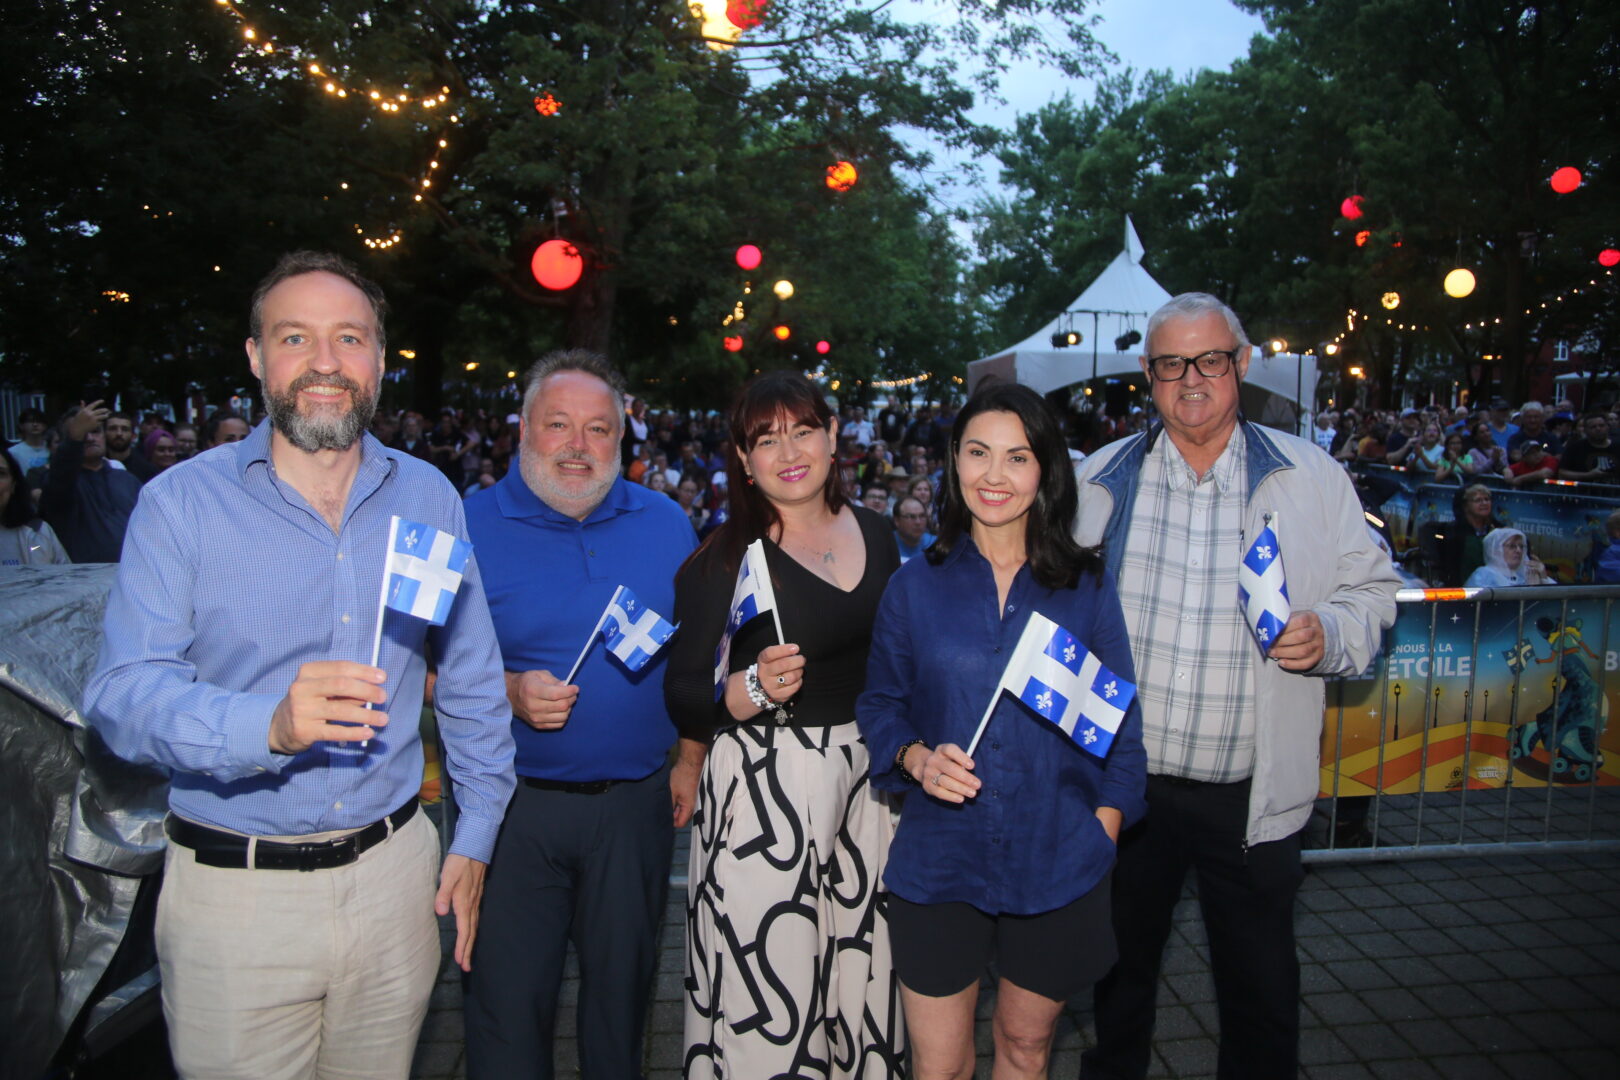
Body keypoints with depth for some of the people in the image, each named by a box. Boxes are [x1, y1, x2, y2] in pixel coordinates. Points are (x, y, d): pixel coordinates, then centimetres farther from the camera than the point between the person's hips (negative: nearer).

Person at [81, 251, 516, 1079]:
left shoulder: (429, 499, 4)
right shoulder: (182, 502, -5)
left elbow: (473, 686, 9)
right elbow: (121, 696, -13)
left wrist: (475, 839, 7)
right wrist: (269, 726, -31)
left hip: (392, 877, 3)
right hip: (233, 892, -2)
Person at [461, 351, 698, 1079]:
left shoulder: (666, 524, 3)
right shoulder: (469, 525, -6)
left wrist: (690, 758, 6)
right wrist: (507, 692, -21)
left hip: (636, 802, 2)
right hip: (513, 804, -2)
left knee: (622, 985, 18)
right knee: (508, 996, 9)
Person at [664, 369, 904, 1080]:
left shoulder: (875, 534, 6)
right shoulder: (723, 559, -8)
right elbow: (683, 700, -10)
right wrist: (755, 688, -26)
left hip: (868, 775, 5)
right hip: (763, 785, -4)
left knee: (860, 969, 14)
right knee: (767, 1000, 2)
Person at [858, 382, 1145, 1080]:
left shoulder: (1085, 588, 0)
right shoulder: (916, 586, 0)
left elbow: (1120, 721, 4)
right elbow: (880, 702, 6)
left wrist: (1104, 830, -4)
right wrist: (916, 758, -13)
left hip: (1057, 864, 1)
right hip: (939, 861, 0)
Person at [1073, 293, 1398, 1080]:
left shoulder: (1311, 476, -1)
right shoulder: (1101, 477, 0)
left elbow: (1371, 588, 4)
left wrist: (1330, 634, -16)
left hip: (1252, 793, -1)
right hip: (1123, 783, 1)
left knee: (1261, 987, 14)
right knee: (1121, 964, 21)